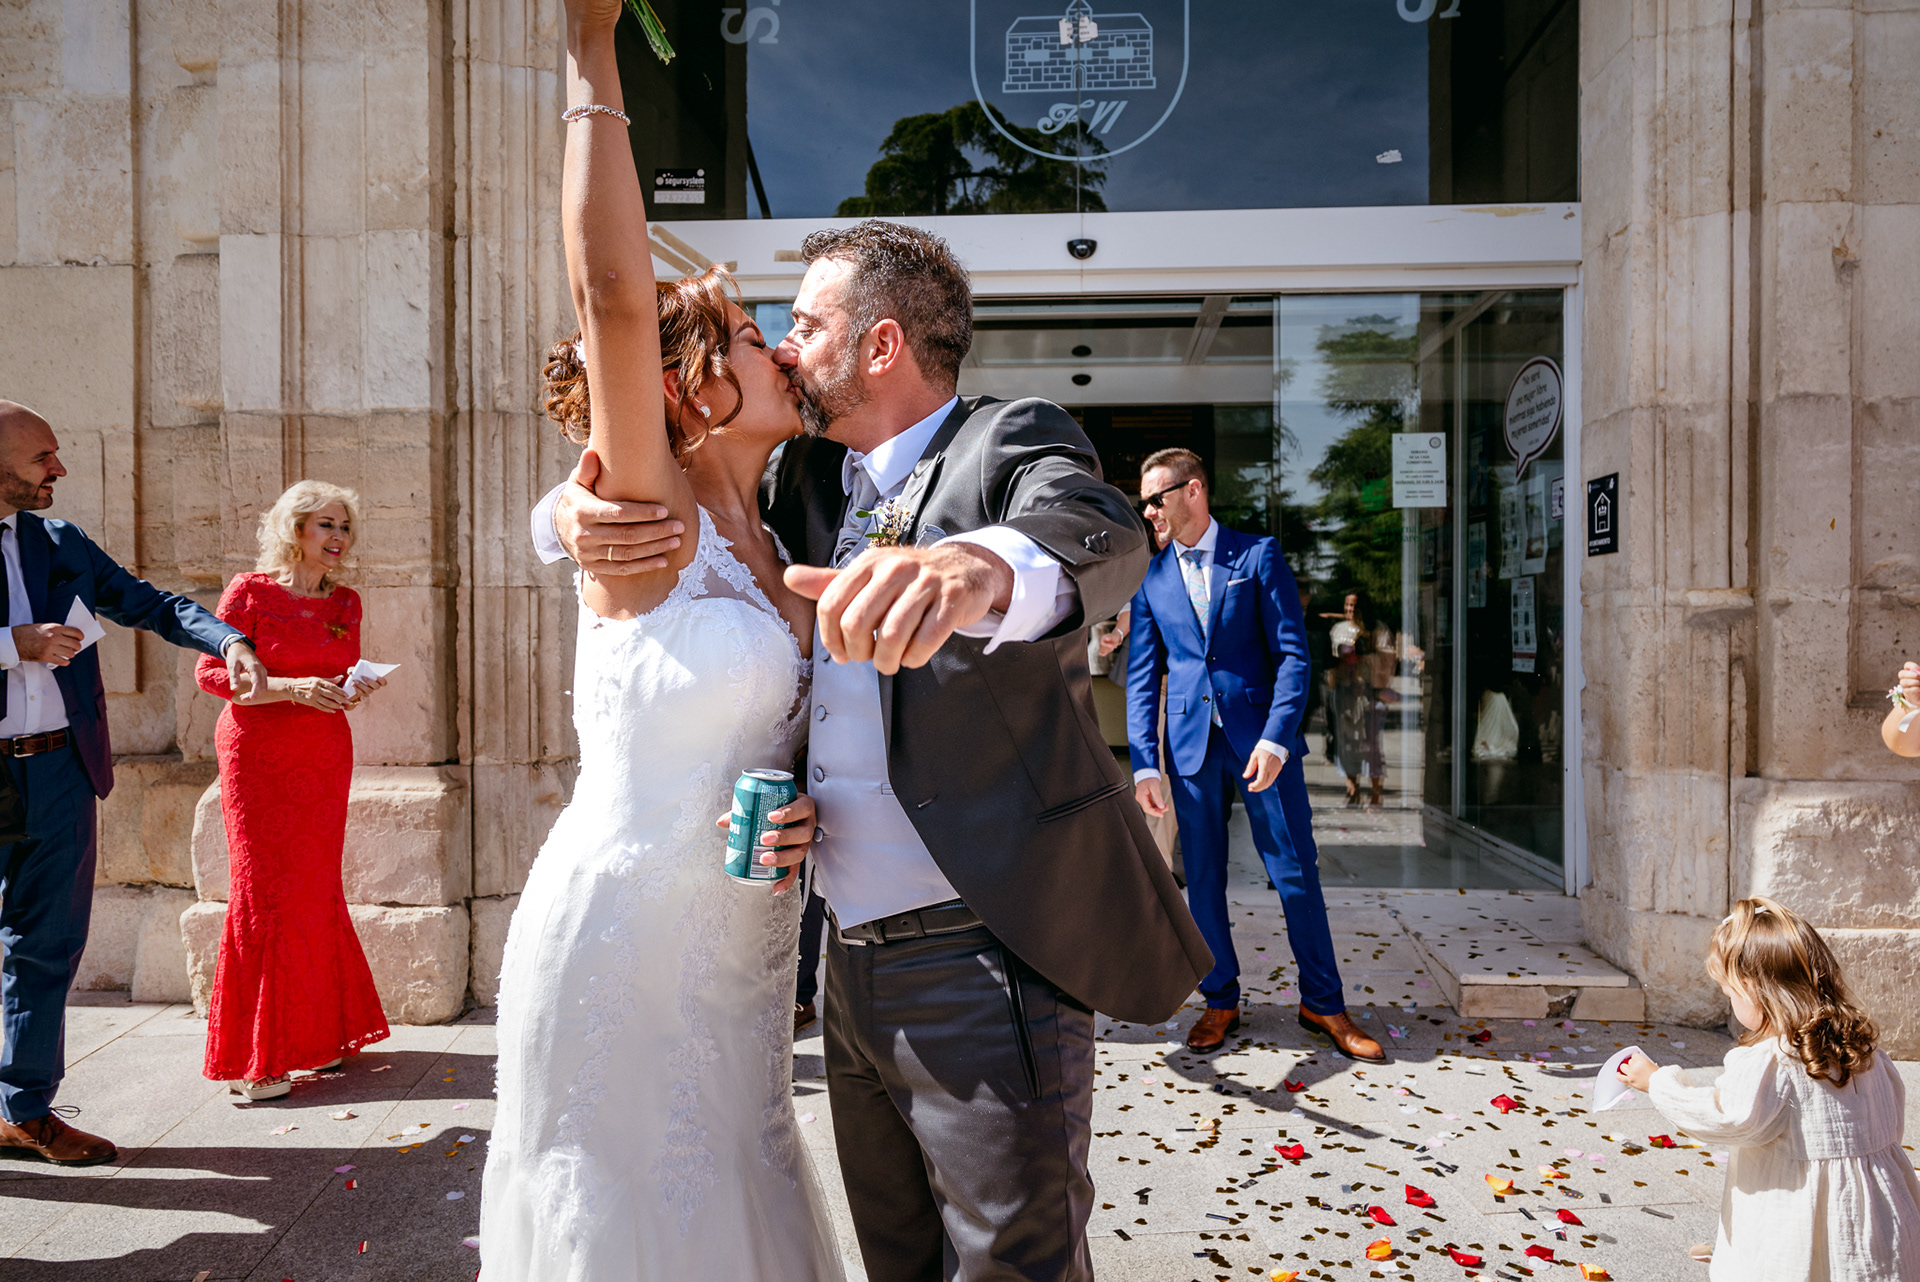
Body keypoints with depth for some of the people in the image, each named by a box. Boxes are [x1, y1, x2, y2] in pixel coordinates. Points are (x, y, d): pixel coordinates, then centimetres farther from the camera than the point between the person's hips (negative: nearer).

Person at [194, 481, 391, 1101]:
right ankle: (251, 1058, 8)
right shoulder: (250, 590, -6)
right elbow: (212, 673, -8)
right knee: (266, 893, -3)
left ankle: (316, 1033, 23)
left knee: (317, 890, 9)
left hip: (326, 756, 5)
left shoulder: (345, 602, 9)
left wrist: (356, 688, -6)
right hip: (259, 754, -5)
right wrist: (290, 688, -20)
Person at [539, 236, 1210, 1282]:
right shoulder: (809, 478, 11)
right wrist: (573, 516, -7)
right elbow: (670, 504, 18)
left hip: (980, 960, -7)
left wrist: (981, 569, -54)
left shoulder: (1014, 441, -9)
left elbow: (1103, 538, -30)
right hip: (851, 962, 7)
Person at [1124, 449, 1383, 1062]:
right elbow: (1142, 675, 8)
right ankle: (1220, 1001, 23)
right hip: (1190, 741, 3)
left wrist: (1275, 738, -16)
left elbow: (1293, 654, -4)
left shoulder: (1258, 555, 0)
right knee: (1203, 877, 7)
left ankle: (1323, 1003, 19)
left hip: (1262, 735, -2)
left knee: (1295, 871, 3)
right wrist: (1144, 762, -1)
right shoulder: (1150, 577, 8)